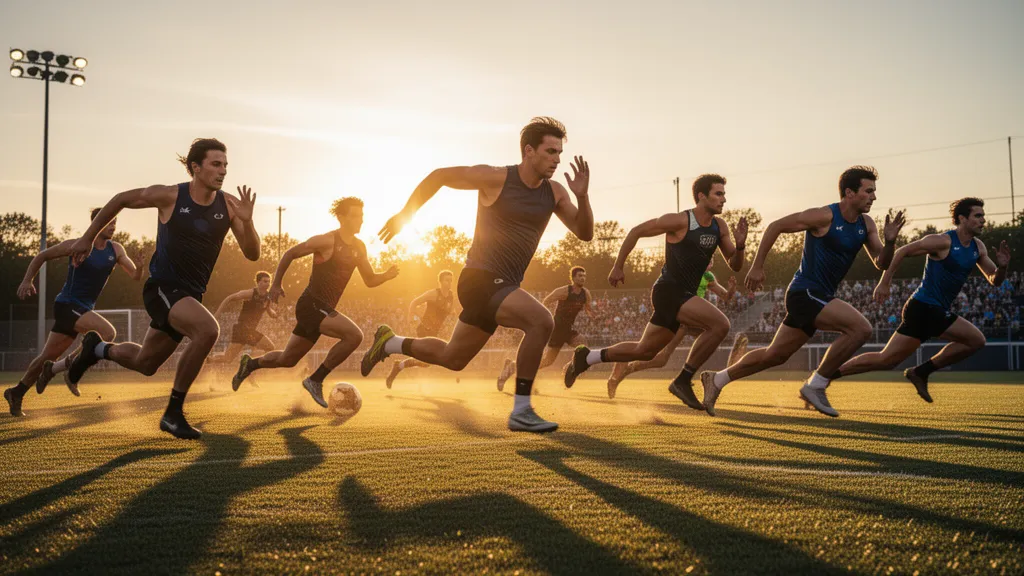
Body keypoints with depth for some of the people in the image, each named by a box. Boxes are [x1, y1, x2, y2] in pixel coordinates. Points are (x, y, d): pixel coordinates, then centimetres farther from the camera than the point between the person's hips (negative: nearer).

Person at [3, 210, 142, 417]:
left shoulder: (116, 250, 2)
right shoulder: (77, 245, -11)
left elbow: (135, 276, -3)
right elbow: (42, 256, 0)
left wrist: (141, 266, -25)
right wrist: (27, 280, -8)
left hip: (83, 309, 6)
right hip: (67, 305, -6)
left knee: (49, 355, 14)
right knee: (108, 332, -26)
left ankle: (16, 392, 29)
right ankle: (70, 367, -13)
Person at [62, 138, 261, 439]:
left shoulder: (228, 205, -6)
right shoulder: (169, 196, -14)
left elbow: (252, 254, -7)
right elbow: (121, 200, 3)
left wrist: (247, 221, -26)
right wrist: (88, 238, 8)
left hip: (191, 295, 6)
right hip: (162, 288, -5)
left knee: (144, 363, 20)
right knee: (208, 329, -32)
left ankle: (97, 348, 51)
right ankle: (173, 412, -18)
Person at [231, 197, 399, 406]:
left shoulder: (359, 248, 9)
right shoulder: (327, 241, -14)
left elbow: (370, 280, 14)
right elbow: (290, 254, -6)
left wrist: (387, 275, -7)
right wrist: (276, 284, -4)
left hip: (323, 309, 8)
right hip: (311, 305, -8)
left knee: (287, 360, 18)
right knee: (354, 335, -25)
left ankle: (250, 364, 41)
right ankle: (316, 380, -13)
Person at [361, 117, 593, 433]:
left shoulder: (554, 193, 5)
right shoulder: (496, 179, -11)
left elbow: (585, 233, 5)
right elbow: (439, 176, 0)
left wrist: (582, 196, -13)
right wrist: (404, 214, 2)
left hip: (503, 287, 8)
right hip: (481, 279, -7)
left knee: (452, 358, 19)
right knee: (541, 321, -28)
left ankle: (389, 343, 41)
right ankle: (521, 411, -20)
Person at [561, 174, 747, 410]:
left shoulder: (719, 226, 7)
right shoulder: (680, 221, -13)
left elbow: (735, 265, 10)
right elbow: (636, 231, -4)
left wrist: (740, 244, -11)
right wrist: (618, 266, -2)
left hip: (684, 295, 8)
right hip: (669, 290, -8)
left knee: (644, 351, 15)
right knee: (720, 324, -24)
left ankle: (586, 357, 28)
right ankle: (683, 380, -15)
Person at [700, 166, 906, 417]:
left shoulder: (866, 225, 8)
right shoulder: (825, 217, -14)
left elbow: (881, 263, 7)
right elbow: (775, 226, -9)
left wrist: (890, 241, -13)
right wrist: (757, 267, -10)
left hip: (819, 297, 8)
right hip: (806, 293, -8)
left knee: (775, 355, 13)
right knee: (860, 328, -21)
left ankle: (717, 379, 24)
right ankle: (815, 386, -11)